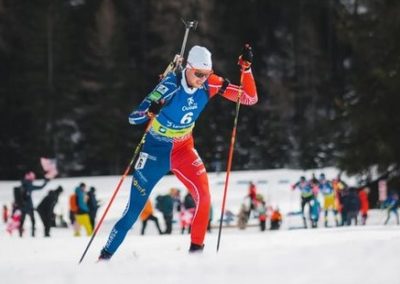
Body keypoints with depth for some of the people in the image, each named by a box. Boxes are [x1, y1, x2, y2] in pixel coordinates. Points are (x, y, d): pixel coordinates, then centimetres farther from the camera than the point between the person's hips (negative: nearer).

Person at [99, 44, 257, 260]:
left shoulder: (210, 84, -14)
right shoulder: (171, 85, -27)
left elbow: (250, 98, -13)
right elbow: (133, 118, -29)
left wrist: (246, 68, -27)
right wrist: (150, 112, -52)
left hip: (184, 148, 3)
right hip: (156, 150, -3)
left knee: (203, 194, -21)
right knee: (134, 209, 0)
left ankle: (196, 249, -4)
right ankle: (106, 255, 15)